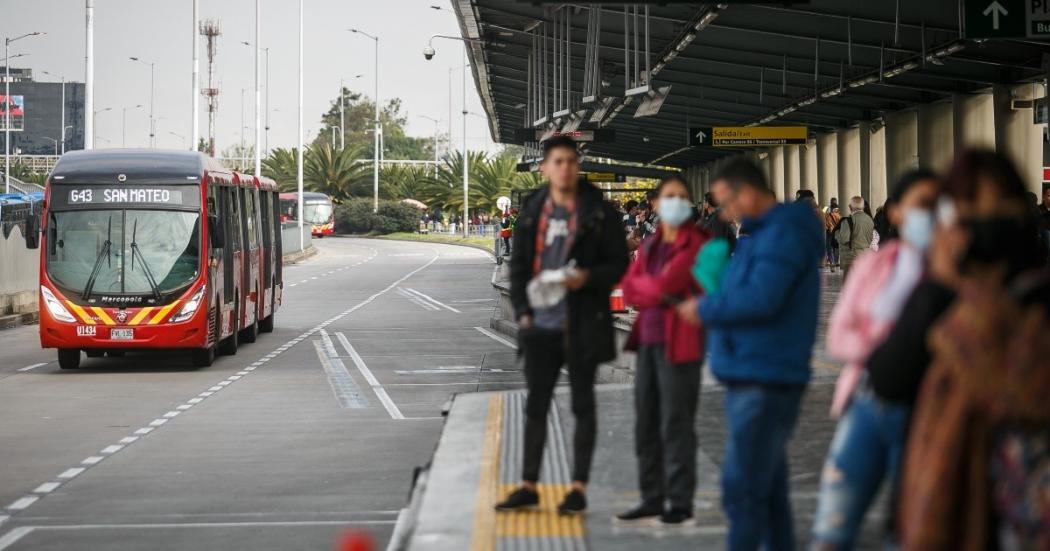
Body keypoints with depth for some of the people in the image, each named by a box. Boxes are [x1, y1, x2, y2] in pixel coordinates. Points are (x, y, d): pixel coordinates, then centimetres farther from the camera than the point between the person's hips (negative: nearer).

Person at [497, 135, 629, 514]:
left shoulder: (598, 213, -4)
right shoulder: (532, 212, 7)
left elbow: (619, 263, -2)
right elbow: (518, 265, 12)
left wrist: (587, 278, -19)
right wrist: (522, 310, 1)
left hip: (582, 324, -4)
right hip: (541, 324, 4)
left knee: (582, 404, 3)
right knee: (535, 405, 9)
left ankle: (578, 488, 9)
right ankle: (528, 486, 16)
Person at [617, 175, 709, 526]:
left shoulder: (697, 244, -7)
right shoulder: (650, 246, 16)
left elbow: (665, 284, -16)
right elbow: (630, 291, 6)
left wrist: (641, 284, 2)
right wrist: (660, 295, -9)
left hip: (679, 343, -7)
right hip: (648, 339, 7)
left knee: (675, 424, -4)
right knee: (646, 424, 9)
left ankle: (681, 505, 2)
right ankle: (652, 500, 17)